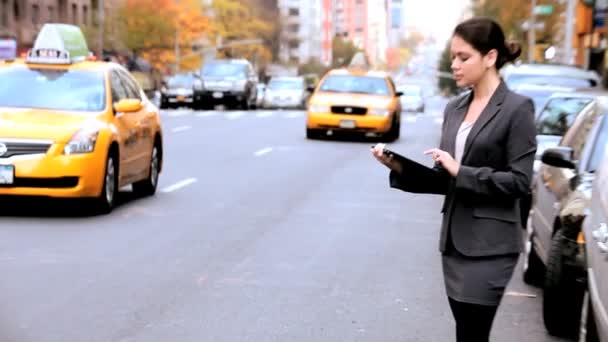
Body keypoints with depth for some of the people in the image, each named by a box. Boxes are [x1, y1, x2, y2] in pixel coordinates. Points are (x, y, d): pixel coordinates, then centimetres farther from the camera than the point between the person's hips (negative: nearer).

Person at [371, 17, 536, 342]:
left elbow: (519, 181, -13)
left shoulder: (517, 108, -8)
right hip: (454, 238, 7)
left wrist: (461, 171, -17)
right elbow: (445, 179, 12)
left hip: (490, 243, -7)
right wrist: (401, 168, -3)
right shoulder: (454, 107, 12)